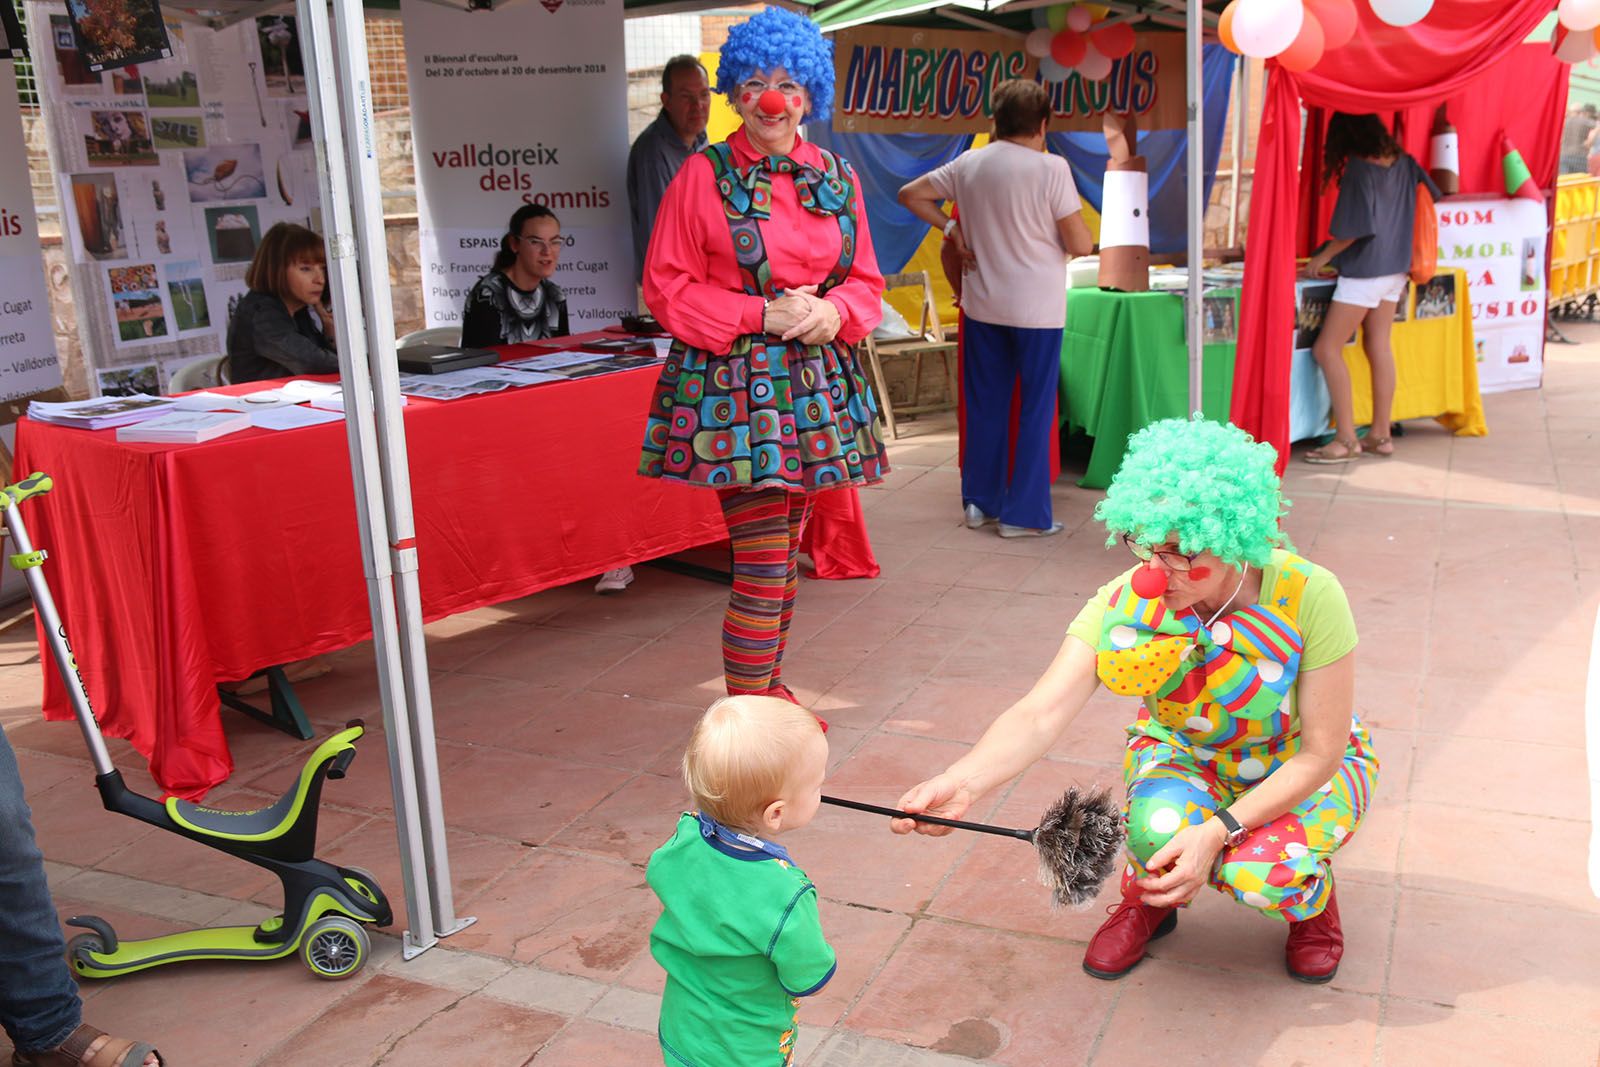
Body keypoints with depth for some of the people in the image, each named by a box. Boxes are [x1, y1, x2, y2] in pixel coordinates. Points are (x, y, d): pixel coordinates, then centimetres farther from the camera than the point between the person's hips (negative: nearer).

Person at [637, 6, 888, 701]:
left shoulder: (836, 178, 11)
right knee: (764, 564, -9)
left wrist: (834, 311, -8)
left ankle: (769, 688, 32)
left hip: (815, 383, 5)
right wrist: (764, 314, -14)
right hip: (734, 384, -5)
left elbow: (865, 279, 15)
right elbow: (666, 288, -5)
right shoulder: (703, 176, -4)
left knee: (785, 552, 15)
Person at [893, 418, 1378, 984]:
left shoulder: (1309, 597, -30)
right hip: (1185, 752, 1)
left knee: (1260, 873, -30)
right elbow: (1041, 713, -34)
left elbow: (1321, 751, -23)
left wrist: (1218, 830, -35)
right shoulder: (1127, 601, -25)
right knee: (1159, 828, -33)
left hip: (1300, 767, -1)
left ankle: (1312, 897, 9)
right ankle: (1145, 900, 5)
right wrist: (962, 781, -54)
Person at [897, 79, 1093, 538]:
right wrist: (1075, 214, 9)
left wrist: (951, 229, 11)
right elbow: (1081, 245, -11)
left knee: (986, 405, 14)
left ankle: (980, 501, 22)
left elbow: (911, 195, 12)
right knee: (1036, 409, 4)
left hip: (982, 306, 5)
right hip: (1036, 307, -5)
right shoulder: (1052, 168, -12)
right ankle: (1024, 513, 7)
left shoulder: (968, 164, 3)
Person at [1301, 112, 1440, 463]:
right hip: (1395, 268, 8)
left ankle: (1346, 439, -6)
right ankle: (1380, 435, 15)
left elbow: (1355, 228, -18)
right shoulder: (1403, 162, 6)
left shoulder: (1359, 170, -16)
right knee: (1379, 347, 11)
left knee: (1327, 349, -5)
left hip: (1363, 271, -8)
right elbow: (1432, 195, 18)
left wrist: (1324, 256, -4)